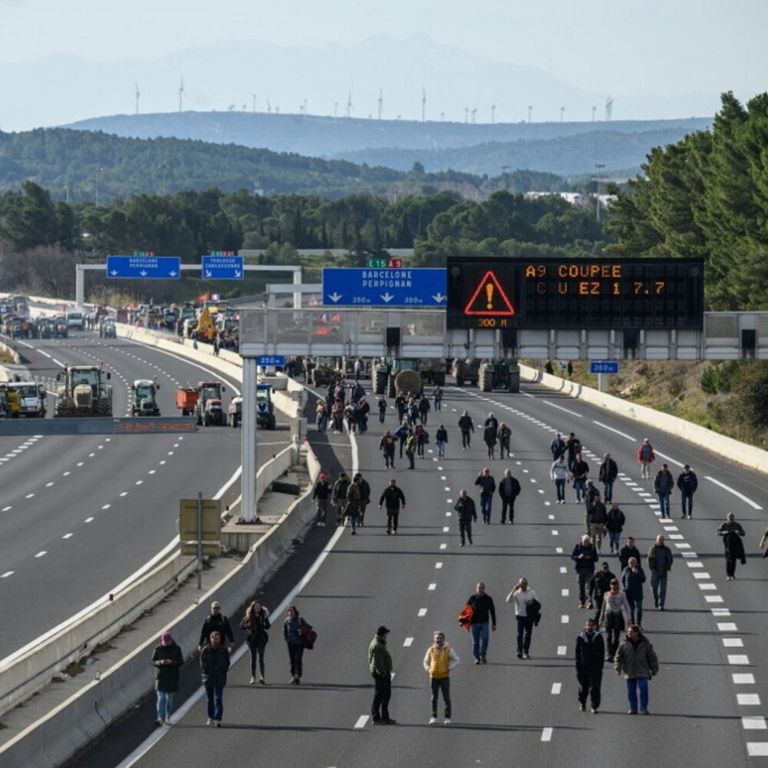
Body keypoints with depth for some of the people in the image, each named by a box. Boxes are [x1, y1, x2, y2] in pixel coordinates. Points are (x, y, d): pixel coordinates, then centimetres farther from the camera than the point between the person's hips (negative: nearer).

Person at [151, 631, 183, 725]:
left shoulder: (176, 649, 0)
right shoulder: (158, 650, 1)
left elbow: (181, 661, -2)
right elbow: (153, 662, 2)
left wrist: (172, 662, -21)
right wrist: (160, 662, -19)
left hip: (172, 678, 0)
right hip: (160, 676, 0)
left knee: (169, 698, 8)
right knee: (160, 698, -8)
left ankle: (167, 718, 17)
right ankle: (160, 718, -15)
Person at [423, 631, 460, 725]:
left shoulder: (448, 650, -4)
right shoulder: (431, 650, 3)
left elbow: (456, 660, 1)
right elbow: (426, 661, 16)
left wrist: (449, 669, -10)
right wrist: (428, 669, -1)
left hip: (444, 677, -2)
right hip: (433, 677, 2)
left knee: (446, 698, -1)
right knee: (434, 697, 7)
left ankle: (447, 717, 5)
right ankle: (434, 717, 14)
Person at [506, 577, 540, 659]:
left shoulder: (532, 593, 7)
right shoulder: (517, 593, -1)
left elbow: (538, 604, 10)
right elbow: (508, 600, -17)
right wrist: (514, 589, -19)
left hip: (529, 617, 3)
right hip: (520, 616, -3)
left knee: (528, 635, 7)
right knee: (520, 634, -11)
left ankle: (526, 652, 16)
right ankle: (519, 652, -15)